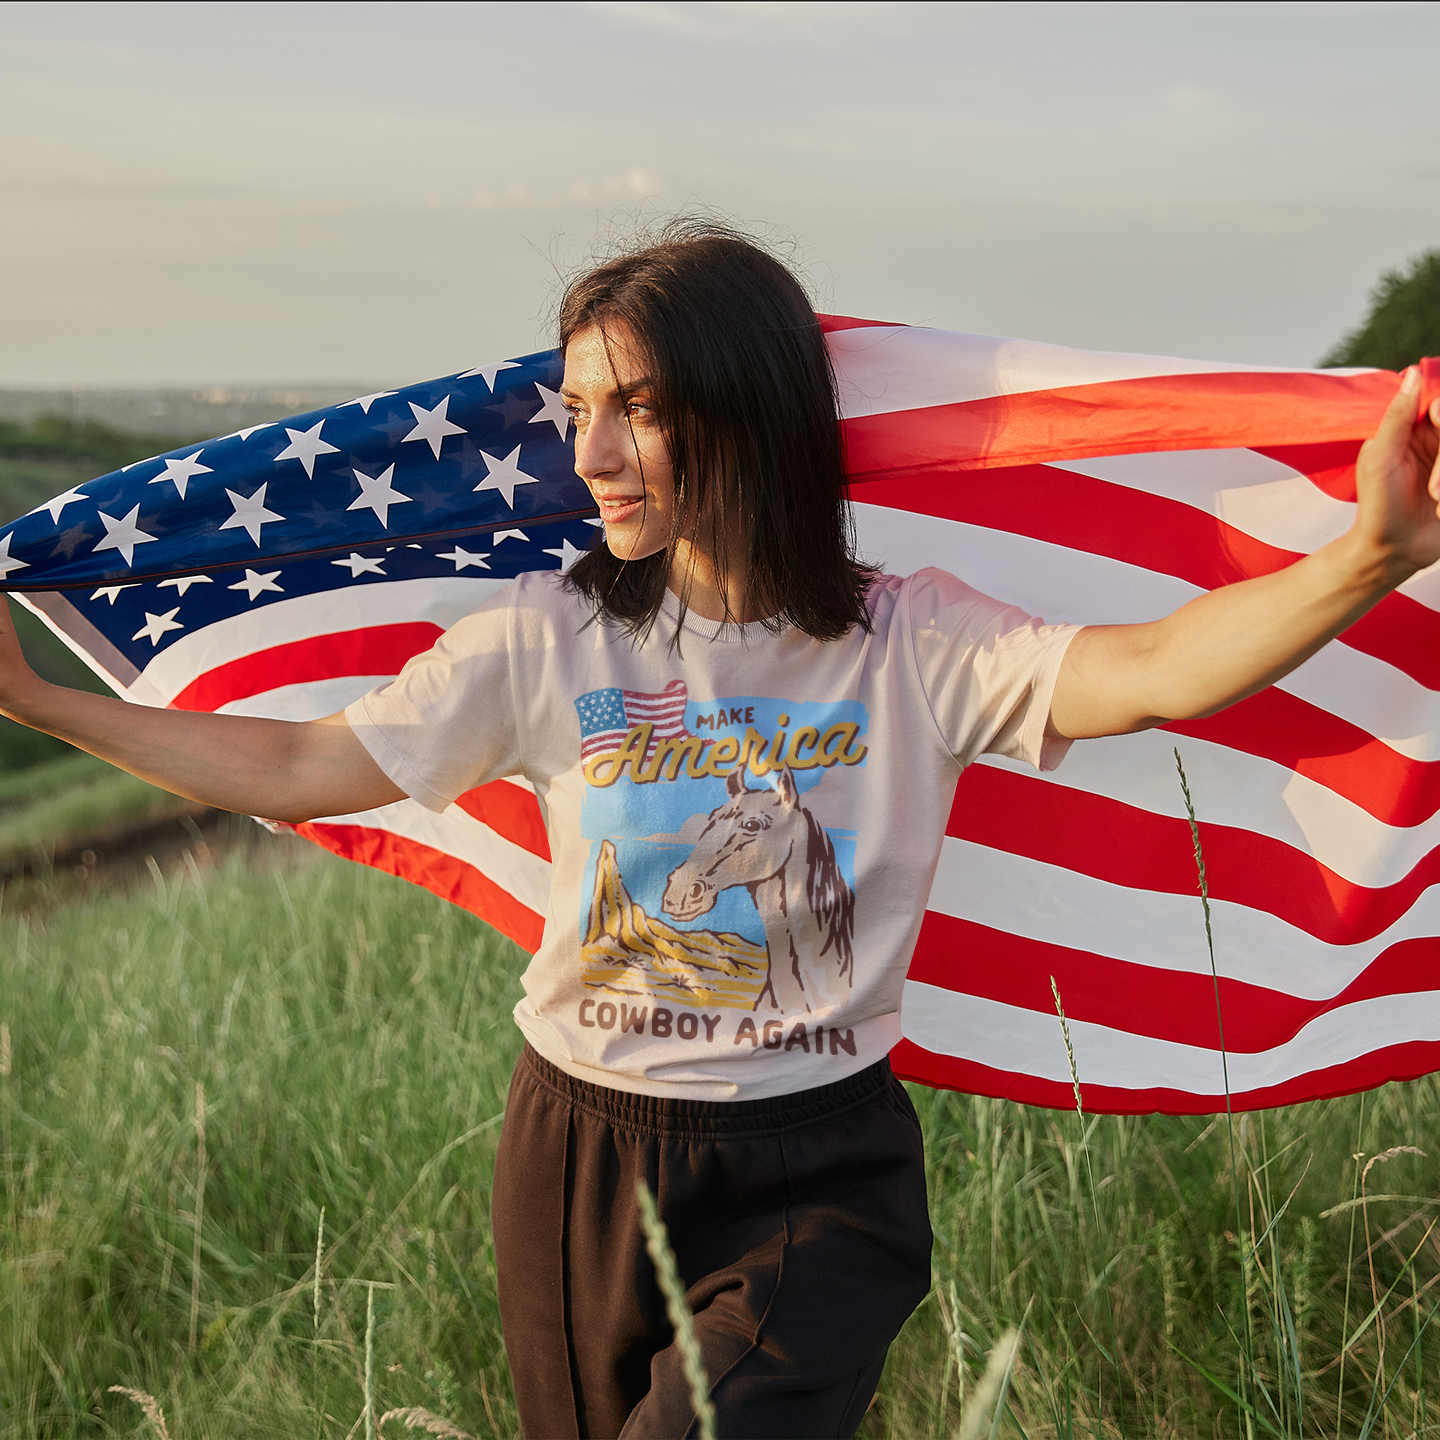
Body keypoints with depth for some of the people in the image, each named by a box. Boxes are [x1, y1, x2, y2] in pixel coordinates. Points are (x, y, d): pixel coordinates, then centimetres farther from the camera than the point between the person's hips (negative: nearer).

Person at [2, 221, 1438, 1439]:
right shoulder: (549, 639, -4)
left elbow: (1159, 669, -25)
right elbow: (297, 766, -1)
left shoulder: (914, 644, -10)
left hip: (818, 1179, -2)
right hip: (580, 1166, 3)